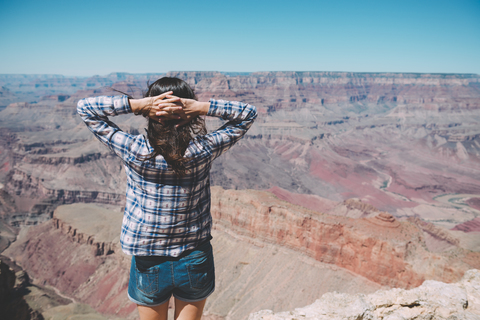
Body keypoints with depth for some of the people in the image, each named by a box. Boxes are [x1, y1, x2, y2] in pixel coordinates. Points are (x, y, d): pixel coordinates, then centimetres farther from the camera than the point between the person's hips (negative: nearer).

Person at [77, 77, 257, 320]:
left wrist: (136, 105, -19)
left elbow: (84, 107, -7)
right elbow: (248, 113, -3)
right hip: (196, 263, 1)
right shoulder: (203, 151, -17)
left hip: (149, 266, 0)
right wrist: (202, 107, -17)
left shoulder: (135, 152, -20)